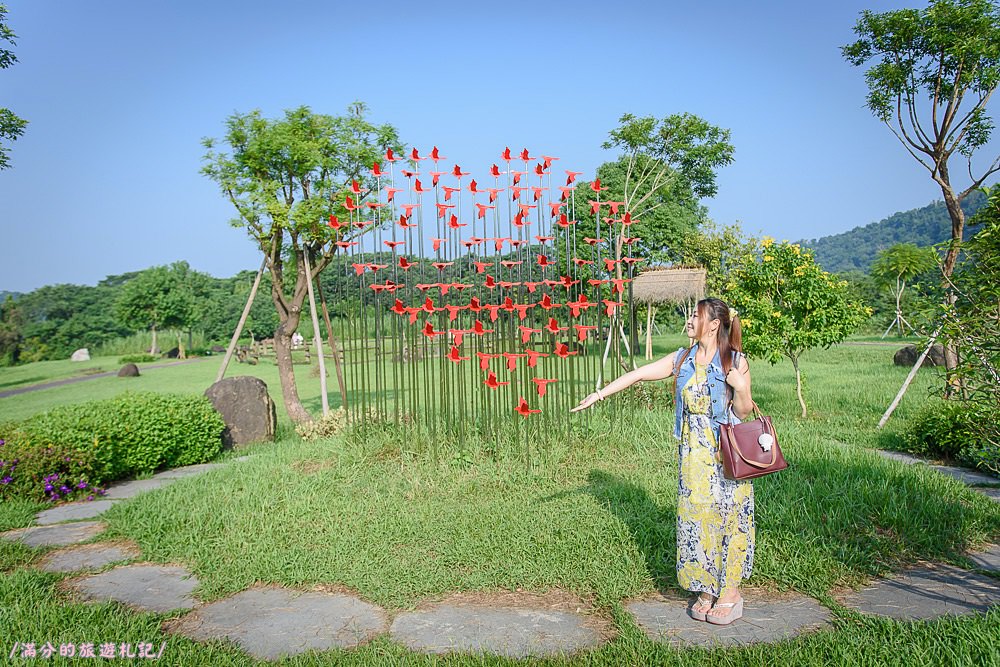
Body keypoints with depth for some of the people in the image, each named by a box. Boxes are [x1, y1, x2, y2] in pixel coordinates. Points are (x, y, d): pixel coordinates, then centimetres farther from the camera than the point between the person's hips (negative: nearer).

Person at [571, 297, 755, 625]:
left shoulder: (735, 361, -6)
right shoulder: (682, 359, 5)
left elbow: (743, 413, -3)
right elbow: (637, 374, 7)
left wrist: (740, 389, -23)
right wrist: (599, 394, 5)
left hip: (726, 456, -4)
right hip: (692, 455, 4)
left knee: (727, 517, 3)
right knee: (696, 517, 7)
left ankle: (730, 593, 18)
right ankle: (707, 591, 22)